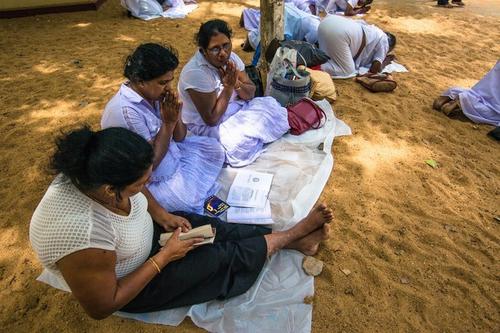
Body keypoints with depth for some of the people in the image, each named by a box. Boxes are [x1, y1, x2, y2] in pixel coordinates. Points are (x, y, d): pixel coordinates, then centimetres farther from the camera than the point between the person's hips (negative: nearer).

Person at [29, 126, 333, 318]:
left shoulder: (93, 175, -20)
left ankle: (296, 240, 10)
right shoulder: (80, 231, -41)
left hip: (147, 232, 6)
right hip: (132, 284, -6)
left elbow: (138, 192, 4)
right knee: (225, 254, -8)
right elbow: (102, 307, -27)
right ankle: (294, 234, 11)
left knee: (215, 228, -3)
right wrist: (164, 257, -25)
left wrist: (161, 215, -11)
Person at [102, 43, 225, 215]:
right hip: (152, 182, -8)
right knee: (196, 202, -23)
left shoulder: (155, 94, -7)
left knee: (213, 148, 8)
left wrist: (176, 115, -19)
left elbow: (179, 137, 2)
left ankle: (198, 189, 9)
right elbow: (149, 163, -25)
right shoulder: (125, 111, -31)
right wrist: (168, 123, -24)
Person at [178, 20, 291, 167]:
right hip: (206, 125, -6)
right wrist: (228, 87, -27)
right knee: (243, 142, -30)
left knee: (271, 106, -6)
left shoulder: (230, 57, -7)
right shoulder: (196, 73, -28)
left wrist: (236, 83, -25)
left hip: (234, 108, 7)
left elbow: (250, 94, -3)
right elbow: (211, 119, -25)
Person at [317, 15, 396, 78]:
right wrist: (385, 62, 27)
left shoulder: (373, 31, 35)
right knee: (348, 71, 0)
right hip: (340, 33, -8)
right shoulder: (384, 41, 13)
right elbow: (374, 69, 7)